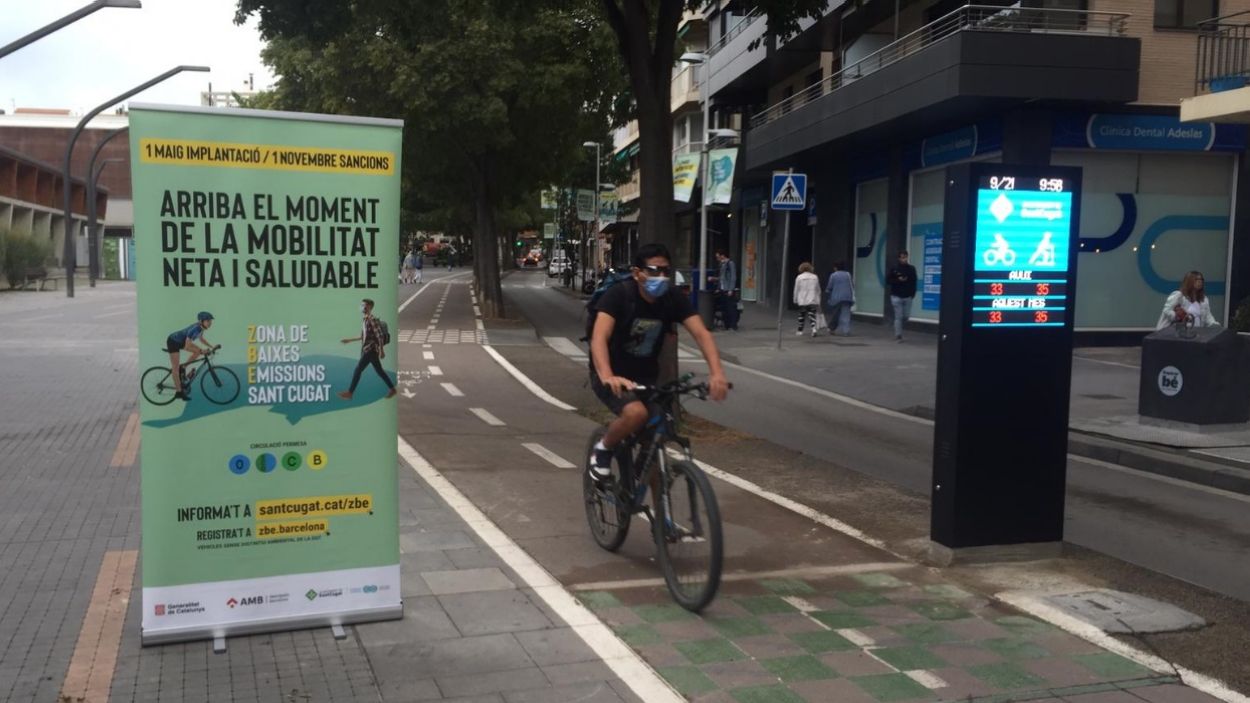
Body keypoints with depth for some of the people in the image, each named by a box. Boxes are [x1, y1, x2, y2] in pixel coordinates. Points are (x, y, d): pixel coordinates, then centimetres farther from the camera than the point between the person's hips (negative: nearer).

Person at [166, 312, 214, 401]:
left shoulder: (200, 327, -8)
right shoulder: (194, 329, -34)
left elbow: (201, 339, 12)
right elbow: (187, 346, -33)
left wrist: (212, 347, 1)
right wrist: (201, 351, -31)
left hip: (180, 342, 9)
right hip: (173, 342, -9)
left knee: (198, 351, -1)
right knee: (176, 368, -7)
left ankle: (182, 368, 11)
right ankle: (179, 392, -5)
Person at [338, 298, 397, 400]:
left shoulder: (372, 320, -15)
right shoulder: (366, 320, 14)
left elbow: (379, 336, -17)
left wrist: (382, 351, -19)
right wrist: (350, 340, 24)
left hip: (371, 350, -9)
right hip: (367, 350, 9)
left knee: (358, 369, -7)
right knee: (379, 371, 12)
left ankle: (350, 393, -2)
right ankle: (392, 389, 19)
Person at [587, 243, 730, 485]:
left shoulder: (674, 299, -11)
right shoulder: (619, 294, -23)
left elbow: (701, 333, -23)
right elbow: (599, 337, -36)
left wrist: (717, 372, -42)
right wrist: (607, 376, -56)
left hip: (647, 376, 5)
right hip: (613, 375, -5)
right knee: (636, 413, -32)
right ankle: (602, 450, -3)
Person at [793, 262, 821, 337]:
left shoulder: (799, 277, -2)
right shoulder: (815, 277, 6)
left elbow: (796, 290, -1)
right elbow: (818, 290, 12)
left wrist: (795, 300, 10)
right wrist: (818, 301, 20)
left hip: (802, 301, -1)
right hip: (813, 300, 2)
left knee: (801, 315, 10)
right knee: (812, 315, -3)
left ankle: (800, 331, 18)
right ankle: (814, 328, -24)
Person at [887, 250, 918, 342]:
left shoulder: (911, 269, 5)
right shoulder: (894, 269, -1)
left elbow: (914, 282, 8)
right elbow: (888, 280, 1)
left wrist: (913, 294, 2)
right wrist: (898, 280, -14)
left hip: (907, 297, 3)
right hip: (896, 296, -2)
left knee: (906, 316, 4)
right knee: (898, 316, -4)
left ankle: (898, 330, 29)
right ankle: (898, 335, 1)